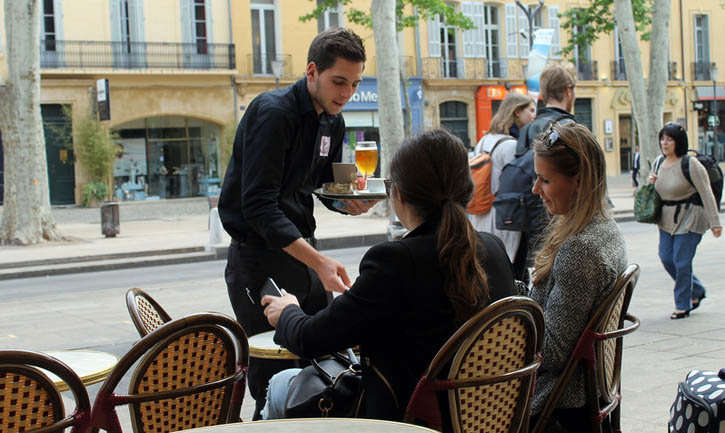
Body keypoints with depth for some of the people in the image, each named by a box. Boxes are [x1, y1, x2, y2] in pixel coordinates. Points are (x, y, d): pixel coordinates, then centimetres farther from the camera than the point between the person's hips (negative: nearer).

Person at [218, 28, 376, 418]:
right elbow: (258, 206, -25)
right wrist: (319, 261, -32)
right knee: (275, 382, -7)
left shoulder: (332, 122, 7)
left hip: (302, 249, 8)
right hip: (258, 256, -8)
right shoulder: (272, 112, -18)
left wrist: (350, 203, -6)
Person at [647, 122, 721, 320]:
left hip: (689, 217, -7)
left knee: (682, 261, -7)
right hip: (667, 218, 7)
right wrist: (651, 182, -3)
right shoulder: (659, 162, 6)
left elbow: (706, 193, -15)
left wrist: (715, 222, -17)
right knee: (666, 258, 6)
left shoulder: (690, 164, -16)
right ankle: (696, 291, 28)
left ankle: (683, 305, 8)